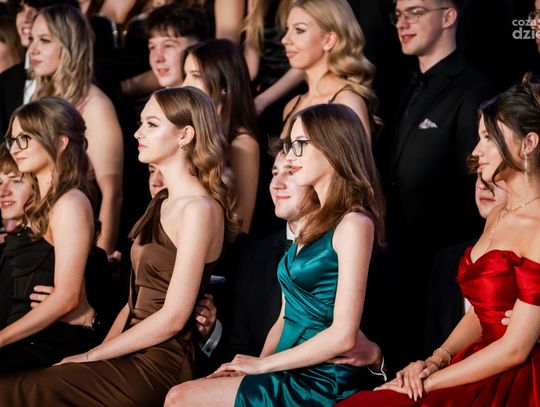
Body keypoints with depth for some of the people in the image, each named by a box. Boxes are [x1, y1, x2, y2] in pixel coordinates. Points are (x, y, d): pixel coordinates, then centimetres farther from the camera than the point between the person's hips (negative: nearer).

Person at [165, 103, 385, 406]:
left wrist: (263, 364, -10)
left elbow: (343, 336, -17)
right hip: (288, 370, 7)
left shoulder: (354, 223, -11)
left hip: (322, 381, -7)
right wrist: (257, 362, 0)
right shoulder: (315, 219, 16)